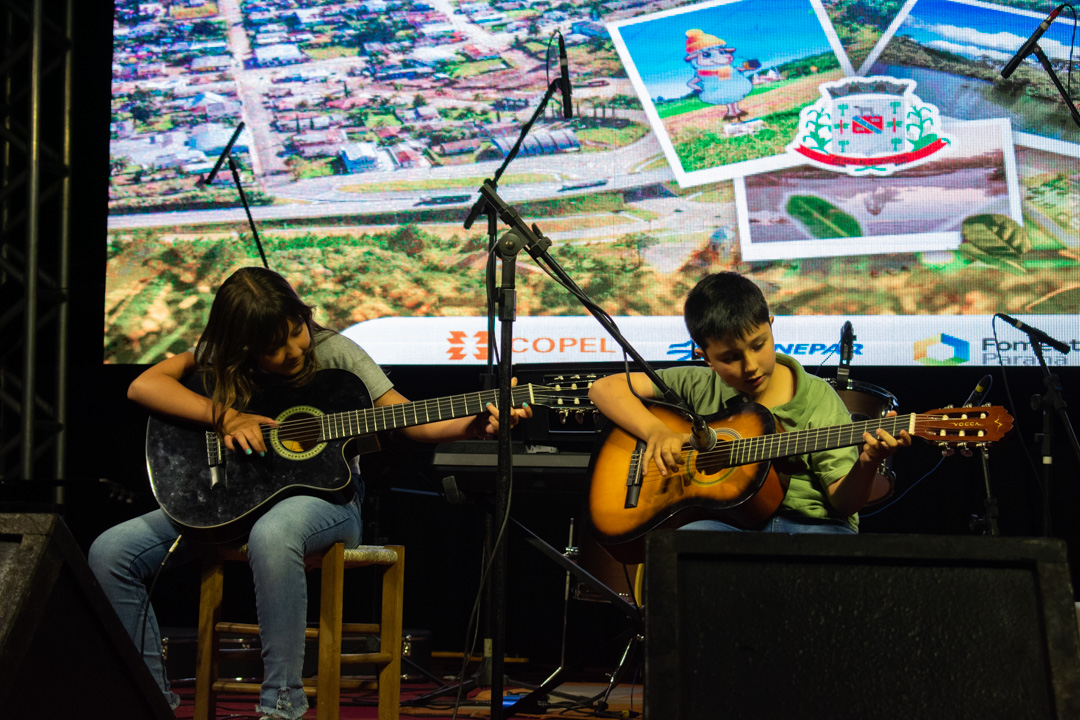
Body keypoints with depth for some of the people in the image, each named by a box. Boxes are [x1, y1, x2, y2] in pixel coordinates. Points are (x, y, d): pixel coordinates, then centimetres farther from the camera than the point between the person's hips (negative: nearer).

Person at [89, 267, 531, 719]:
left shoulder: (334, 353, -5)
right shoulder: (221, 357, 1)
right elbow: (142, 386, -9)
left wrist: (477, 425, -24)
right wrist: (225, 417, -19)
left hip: (323, 492, -4)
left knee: (272, 535, -42)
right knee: (111, 552, -14)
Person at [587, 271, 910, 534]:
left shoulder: (817, 401, 1)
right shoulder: (699, 387, 5)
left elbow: (843, 501, -2)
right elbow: (604, 388, 5)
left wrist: (866, 465, -24)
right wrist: (656, 431, -10)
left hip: (810, 524, 0)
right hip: (726, 522, 0)